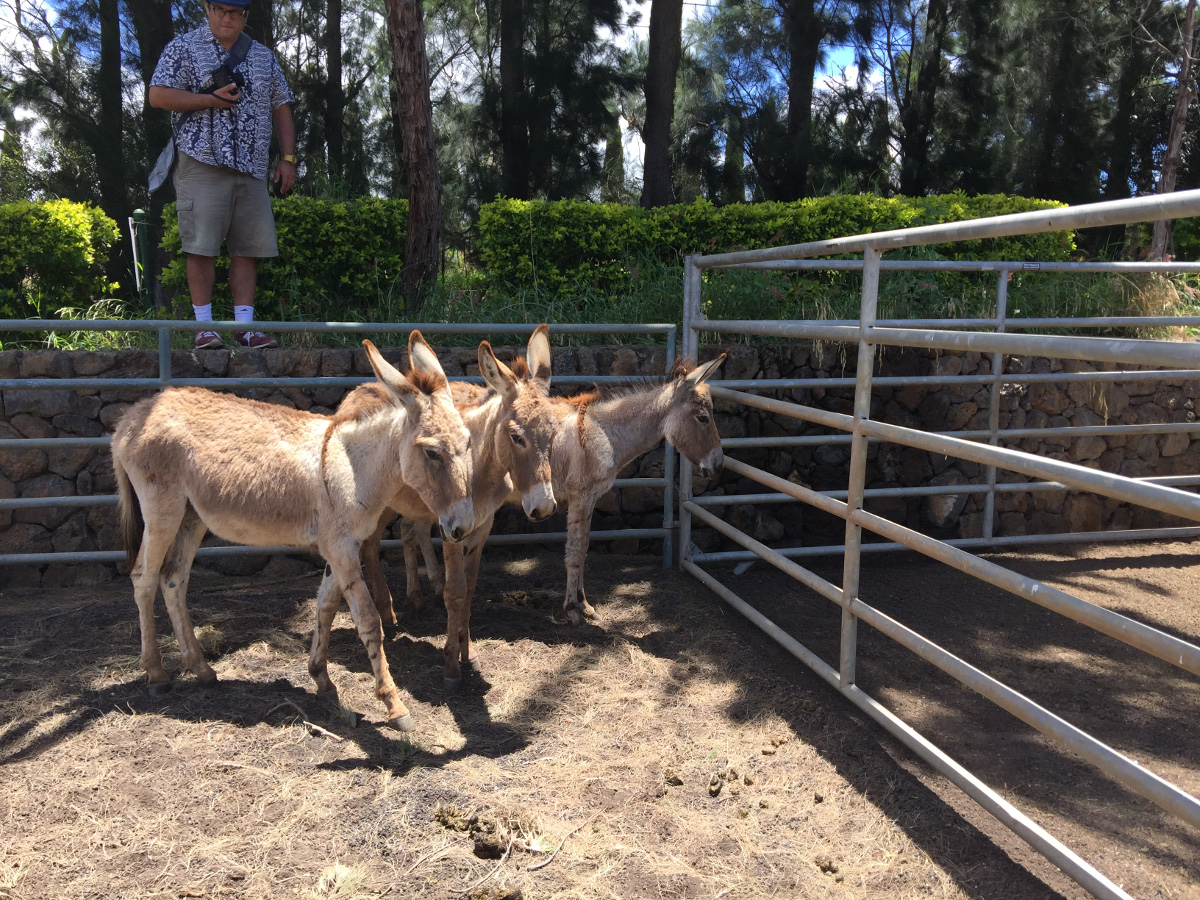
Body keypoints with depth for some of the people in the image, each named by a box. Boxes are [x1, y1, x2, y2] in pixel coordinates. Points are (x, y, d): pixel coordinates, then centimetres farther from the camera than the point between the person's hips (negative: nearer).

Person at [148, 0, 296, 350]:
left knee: (247, 248, 1)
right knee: (202, 247, -6)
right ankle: (204, 326, 0)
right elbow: (157, 95, -2)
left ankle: (245, 325, 5)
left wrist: (288, 158, 8)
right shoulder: (183, 48, 6)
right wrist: (212, 99, -12)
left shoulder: (264, 57, 19)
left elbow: (281, 108, 19)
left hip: (252, 168, 4)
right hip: (203, 163, -4)